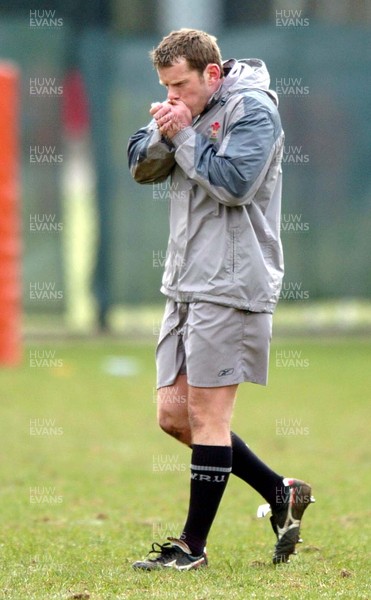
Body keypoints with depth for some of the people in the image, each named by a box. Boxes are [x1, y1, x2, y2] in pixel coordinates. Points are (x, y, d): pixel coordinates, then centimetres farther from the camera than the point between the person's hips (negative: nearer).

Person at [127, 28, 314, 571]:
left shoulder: (253, 108, -10)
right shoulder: (189, 109, 14)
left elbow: (233, 182, -21)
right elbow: (140, 166, 12)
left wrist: (184, 135, -13)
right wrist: (163, 135, -7)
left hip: (229, 287, -9)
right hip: (186, 285, 9)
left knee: (206, 416, -5)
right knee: (174, 414, 8)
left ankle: (193, 546, 2)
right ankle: (280, 493, 19)